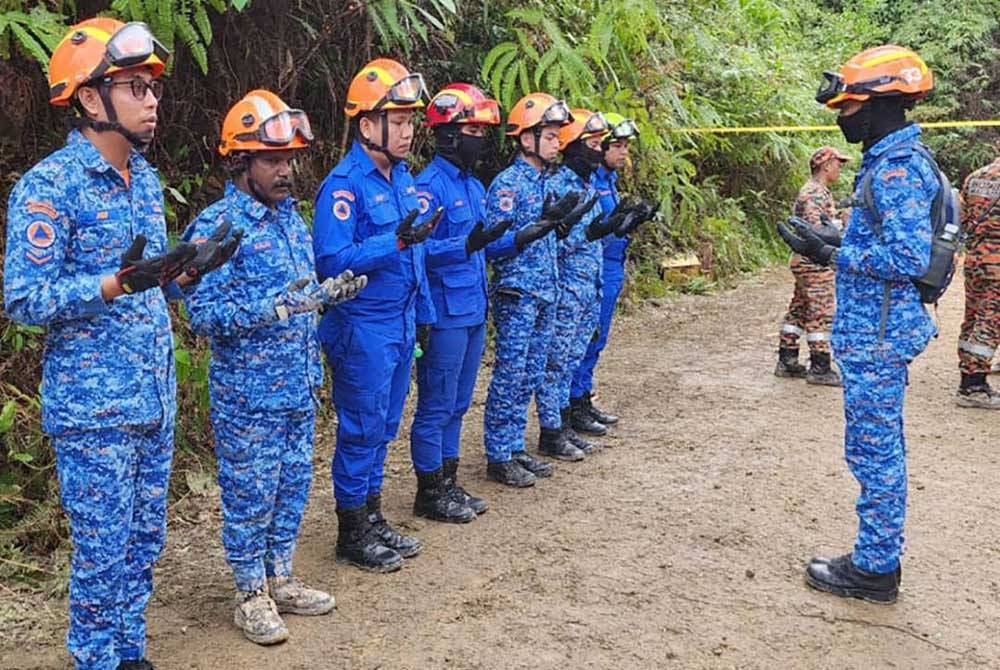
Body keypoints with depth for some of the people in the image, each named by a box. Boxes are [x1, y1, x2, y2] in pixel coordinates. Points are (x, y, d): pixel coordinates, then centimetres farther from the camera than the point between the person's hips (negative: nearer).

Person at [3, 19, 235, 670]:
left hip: (156, 399, 7)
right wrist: (120, 282, -28)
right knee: (104, 550, 3)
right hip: (93, 406, -7)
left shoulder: (147, 179, 10)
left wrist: (189, 271, -2)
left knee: (144, 541, 16)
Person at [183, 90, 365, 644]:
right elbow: (203, 314, -21)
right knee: (250, 494, 5)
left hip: (299, 388, 7)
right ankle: (251, 595, 21)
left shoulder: (291, 217, 9)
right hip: (248, 396, -7)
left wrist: (329, 293, 5)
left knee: (293, 486, 16)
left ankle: (279, 579, 32)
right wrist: (275, 307, -28)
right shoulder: (217, 227, -15)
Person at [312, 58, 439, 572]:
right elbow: (331, 262, -24)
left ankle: (373, 519, 30)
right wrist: (396, 242, -30)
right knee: (362, 430, 1)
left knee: (383, 428, 16)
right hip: (362, 330, -8)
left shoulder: (403, 178, 10)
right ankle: (352, 534, 15)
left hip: (400, 324, 8)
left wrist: (424, 312, 18)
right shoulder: (344, 186, -16)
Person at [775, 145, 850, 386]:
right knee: (821, 314, -5)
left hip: (804, 262, 11)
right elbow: (814, 228, -25)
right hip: (815, 263, -11)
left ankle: (786, 361, 19)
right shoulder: (815, 193, -16)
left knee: (798, 310, 13)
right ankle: (819, 368, 0)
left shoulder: (819, 191, 18)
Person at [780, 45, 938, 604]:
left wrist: (832, 256, -19)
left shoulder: (897, 169, -18)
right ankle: (879, 559, 27)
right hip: (880, 331, 11)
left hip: (877, 336, -11)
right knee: (881, 448, 16)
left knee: (873, 450, -1)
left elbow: (909, 258, -26)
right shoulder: (894, 161, 14)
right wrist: (831, 245, 9)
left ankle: (875, 569, 10)